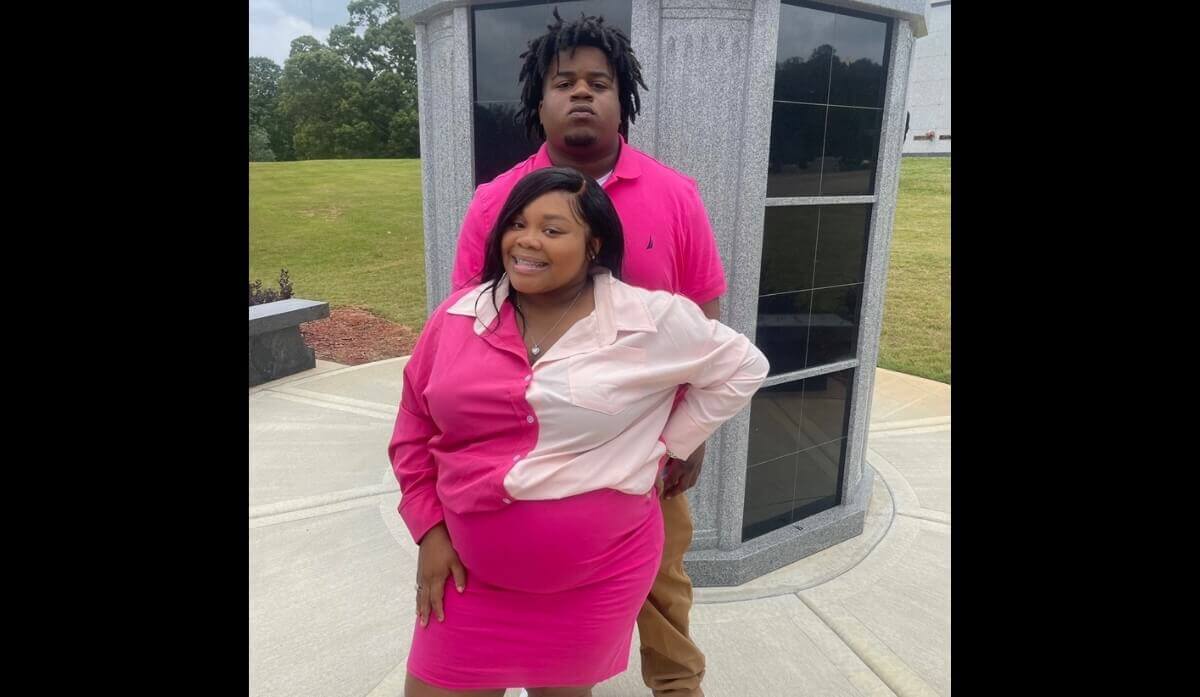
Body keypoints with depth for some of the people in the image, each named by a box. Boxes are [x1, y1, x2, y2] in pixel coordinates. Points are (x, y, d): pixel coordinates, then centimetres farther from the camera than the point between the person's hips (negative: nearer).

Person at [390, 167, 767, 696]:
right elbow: (414, 432, 6)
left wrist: (664, 446, -2)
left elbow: (742, 368, 2)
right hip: (470, 570, 2)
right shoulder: (457, 318, -2)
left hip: (596, 577, -1)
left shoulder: (650, 321, -10)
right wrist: (429, 530, 1)